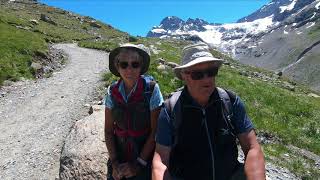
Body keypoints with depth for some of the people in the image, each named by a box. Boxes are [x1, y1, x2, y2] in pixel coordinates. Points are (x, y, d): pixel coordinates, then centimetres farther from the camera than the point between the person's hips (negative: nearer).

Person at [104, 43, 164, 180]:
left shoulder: (151, 89, -17)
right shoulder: (112, 91, -8)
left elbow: (155, 131, -13)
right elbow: (108, 130, -2)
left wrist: (139, 163, -10)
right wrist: (114, 162, -7)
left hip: (145, 159, -2)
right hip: (119, 157, 3)